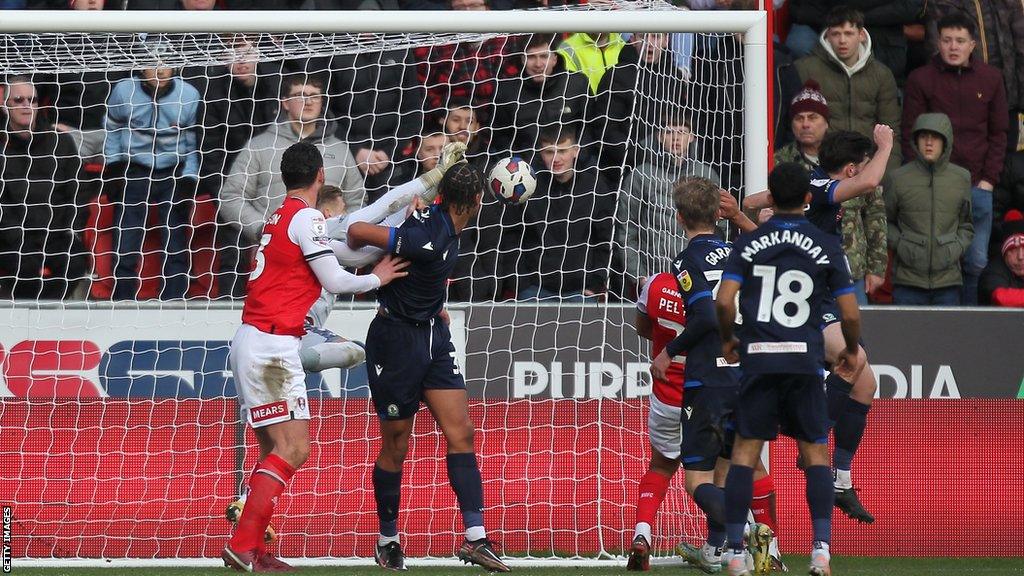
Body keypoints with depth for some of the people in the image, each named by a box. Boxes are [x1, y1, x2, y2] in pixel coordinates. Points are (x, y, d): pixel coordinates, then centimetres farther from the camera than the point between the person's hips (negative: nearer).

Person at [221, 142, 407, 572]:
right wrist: (376, 279, 8)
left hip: (251, 340, 9)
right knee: (294, 449, -12)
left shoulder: (279, 217, 16)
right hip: (271, 346, -9)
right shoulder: (307, 218, -10)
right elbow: (335, 281, -9)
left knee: (275, 451, 10)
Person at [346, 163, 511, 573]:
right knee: (396, 447, 3)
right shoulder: (430, 239, -27)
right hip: (396, 339, -8)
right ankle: (388, 540, 20)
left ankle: (475, 537, -7)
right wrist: (357, 257, -4)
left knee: (461, 432, -2)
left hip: (433, 335, 8)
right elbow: (358, 231, -28)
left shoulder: (437, 219, 0)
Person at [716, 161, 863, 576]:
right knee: (816, 452, 7)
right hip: (805, 361, 0)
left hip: (757, 357, 0)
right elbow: (850, 313, 2)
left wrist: (728, 339, 14)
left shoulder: (748, 243, 4)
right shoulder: (826, 246, 3)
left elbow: (724, 300, -5)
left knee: (745, 451, 6)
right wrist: (851, 351, 21)